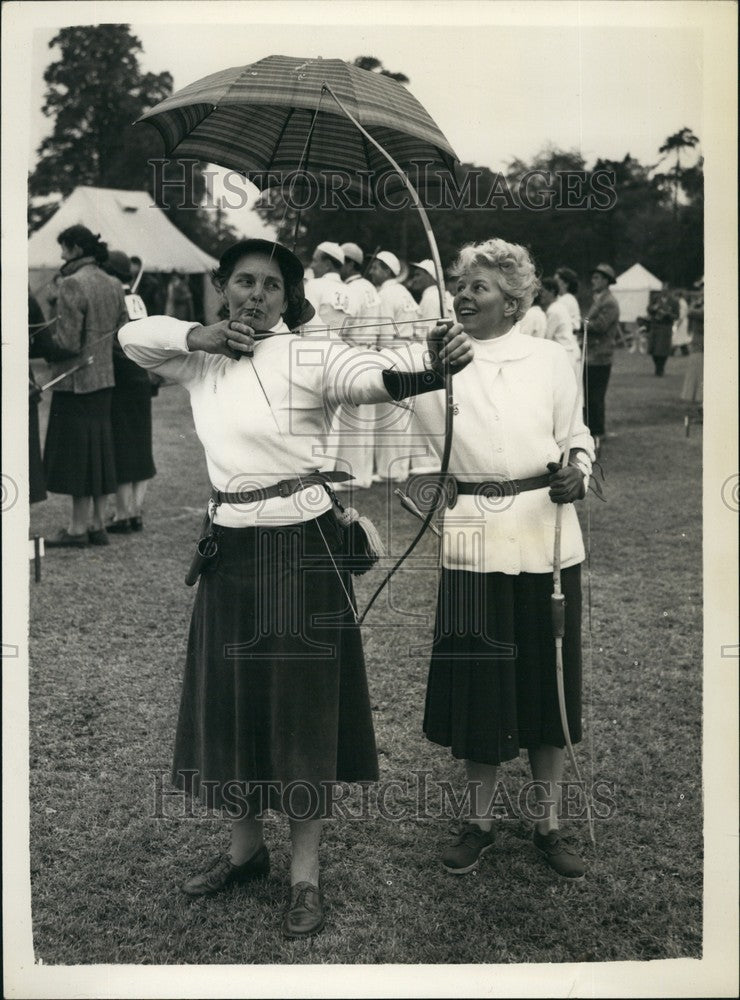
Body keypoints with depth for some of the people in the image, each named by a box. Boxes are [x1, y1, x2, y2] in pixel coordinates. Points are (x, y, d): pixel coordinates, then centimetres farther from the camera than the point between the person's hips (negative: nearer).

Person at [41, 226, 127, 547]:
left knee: (76, 454, -1)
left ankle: (78, 527, 4)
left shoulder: (72, 284, -15)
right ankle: (97, 524, 18)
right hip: (104, 378, 8)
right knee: (98, 451, 12)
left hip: (75, 382, -8)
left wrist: (43, 347, -4)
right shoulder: (113, 285, 9)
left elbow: (67, 342, -19)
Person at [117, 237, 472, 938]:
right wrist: (201, 336, -4)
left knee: (302, 702, 3)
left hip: (300, 546, -5)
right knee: (227, 697, 14)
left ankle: (305, 872, 18)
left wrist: (432, 366, -51)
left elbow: (379, 376, -28)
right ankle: (245, 846, 34)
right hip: (229, 547, 6)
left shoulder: (311, 356, -11)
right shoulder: (202, 362, 7)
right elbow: (132, 336, 16)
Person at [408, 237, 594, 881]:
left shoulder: (550, 359, 3)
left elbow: (578, 436, 12)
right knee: (477, 683, 5)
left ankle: (550, 824, 25)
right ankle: (480, 821, 25)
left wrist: (577, 473, -7)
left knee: (547, 682, 8)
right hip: (474, 541, 0)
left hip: (547, 539, 0)